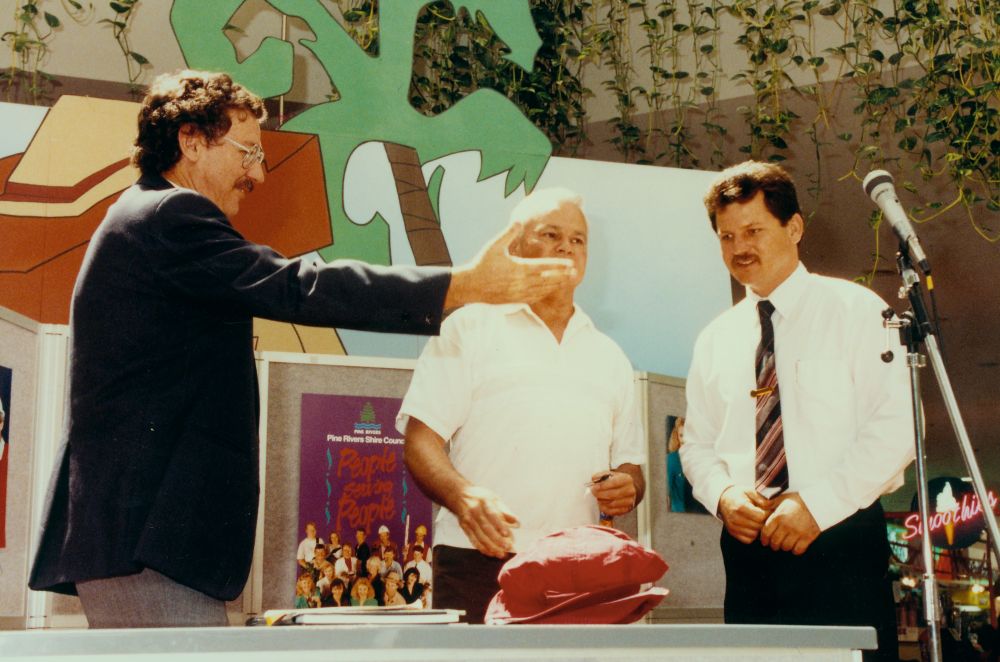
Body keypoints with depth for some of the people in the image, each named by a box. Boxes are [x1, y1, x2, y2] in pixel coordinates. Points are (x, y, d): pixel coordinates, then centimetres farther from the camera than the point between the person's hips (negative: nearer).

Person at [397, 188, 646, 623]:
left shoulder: (609, 357, 22)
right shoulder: (470, 328, 8)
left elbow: (629, 464, 24)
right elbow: (421, 442, -1)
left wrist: (629, 488, 0)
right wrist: (463, 495, -20)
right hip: (480, 560, -3)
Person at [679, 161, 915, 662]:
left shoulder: (855, 310, 1)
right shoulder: (716, 339, 15)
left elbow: (896, 427, -8)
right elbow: (697, 443, 18)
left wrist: (817, 504, -15)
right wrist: (723, 496, -3)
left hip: (840, 541, -3)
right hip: (748, 550, 4)